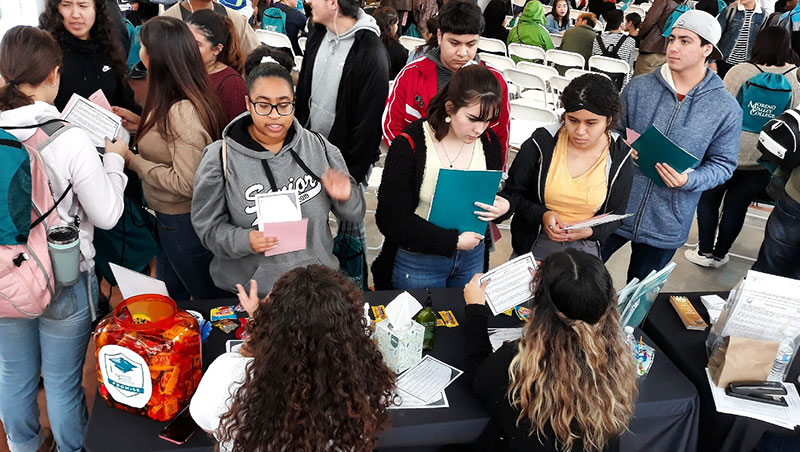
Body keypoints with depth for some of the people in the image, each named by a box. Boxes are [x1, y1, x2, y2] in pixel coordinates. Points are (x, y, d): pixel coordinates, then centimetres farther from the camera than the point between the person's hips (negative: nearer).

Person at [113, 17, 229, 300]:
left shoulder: (182, 111, -28)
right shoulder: (175, 103, 0)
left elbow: (186, 183, -29)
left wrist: (132, 160, -21)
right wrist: (143, 125, 3)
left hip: (184, 221, -9)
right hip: (169, 217, 9)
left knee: (208, 299, 14)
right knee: (169, 298, 26)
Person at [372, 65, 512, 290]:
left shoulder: (488, 141, -3)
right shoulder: (410, 144, -18)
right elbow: (391, 219, -19)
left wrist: (503, 207, -15)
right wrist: (454, 241, -19)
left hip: (472, 256, 5)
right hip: (417, 260, -4)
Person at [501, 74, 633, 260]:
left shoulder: (620, 157, -3)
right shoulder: (541, 143, -7)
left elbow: (615, 216, 7)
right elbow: (511, 193, 1)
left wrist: (589, 231, -14)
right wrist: (542, 215, -16)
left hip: (586, 245, 1)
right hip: (534, 242, -1)